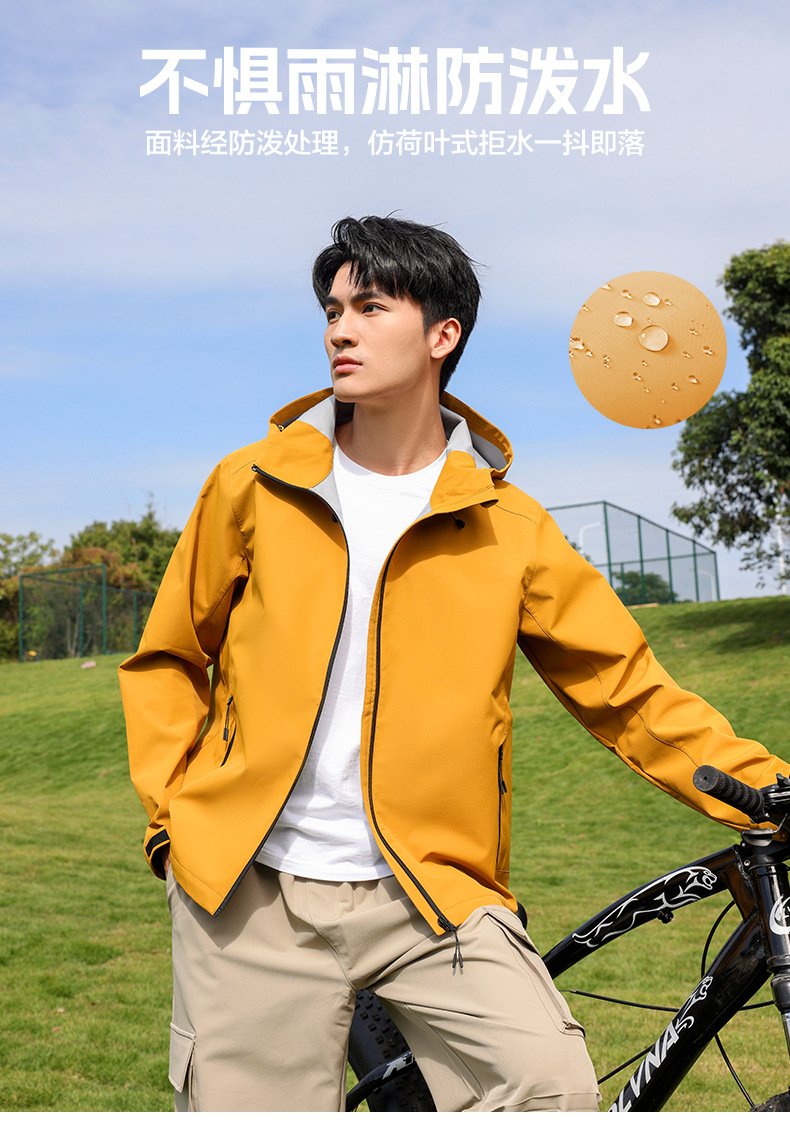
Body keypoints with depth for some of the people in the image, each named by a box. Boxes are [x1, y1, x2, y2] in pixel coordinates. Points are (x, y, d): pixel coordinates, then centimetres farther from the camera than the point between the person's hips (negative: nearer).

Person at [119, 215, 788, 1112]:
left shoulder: (508, 529, 2)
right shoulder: (253, 486, 4)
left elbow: (628, 693, 5)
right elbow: (168, 659, 14)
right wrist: (171, 809, 4)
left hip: (430, 890, 0)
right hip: (251, 891, 1)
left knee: (553, 1086, -18)